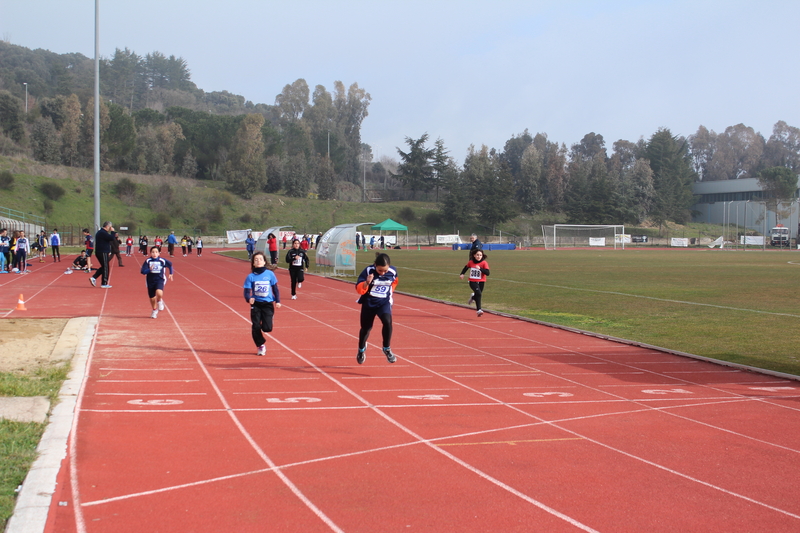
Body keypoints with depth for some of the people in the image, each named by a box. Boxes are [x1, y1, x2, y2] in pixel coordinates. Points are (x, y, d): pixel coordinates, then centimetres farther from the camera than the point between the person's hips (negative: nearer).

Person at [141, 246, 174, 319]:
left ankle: (159, 301, 7)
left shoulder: (162, 260, -6)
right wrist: (150, 269, -28)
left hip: (160, 280, -2)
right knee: (152, 298, 12)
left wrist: (171, 273, 16)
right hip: (150, 281, 2)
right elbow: (143, 271, -11)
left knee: (159, 293, -30)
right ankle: (154, 310, 40)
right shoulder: (147, 261, -7)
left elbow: (170, 264, 14)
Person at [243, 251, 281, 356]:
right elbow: (247, 291, -6)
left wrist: (277, 301, -1)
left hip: (268, 304, 0)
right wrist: (249, 298, -26)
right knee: (256, 327, -2)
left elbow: (275, 288, 6)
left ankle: (258, 328, 26)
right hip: (256, 305, 0)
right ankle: (261, 346, 22)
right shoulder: (251, 277, -4)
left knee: (267, 328, -11)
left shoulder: (270, 274, -3)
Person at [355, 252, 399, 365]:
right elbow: (359, 289, -23)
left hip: (384, 302, 0)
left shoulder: (393, 272, -13)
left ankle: (387, 349, -9)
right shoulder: (368, 271, -21)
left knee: (387, 321, -27)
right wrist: (367, 283, -40)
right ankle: (361, 350, 44)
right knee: (366, 328, 14)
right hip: (368, 303, 0)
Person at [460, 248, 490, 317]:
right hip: (472, 282, -1)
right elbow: (466, 267, 19)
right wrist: (462, 274, 8)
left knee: (478, 295, 14)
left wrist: (480, 268, -32)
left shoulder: (484, 263, -11)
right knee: (478, 293, -22)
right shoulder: (470, 262, -3)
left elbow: (487, 273, -21)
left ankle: (473, 297, 51)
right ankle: (479, 309, -17)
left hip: (481, 282, 1)